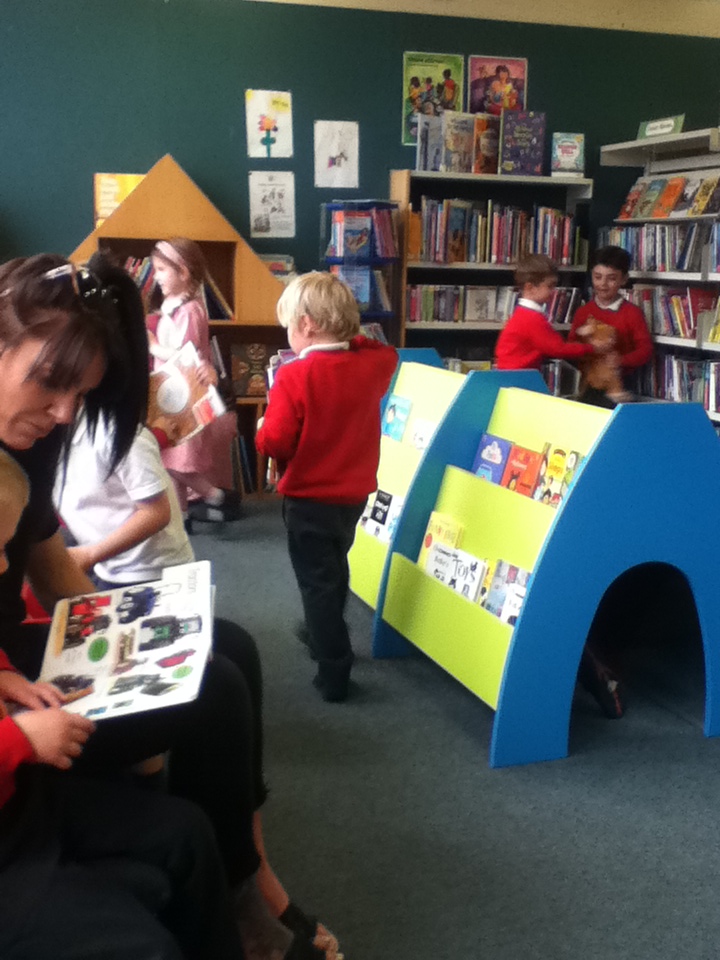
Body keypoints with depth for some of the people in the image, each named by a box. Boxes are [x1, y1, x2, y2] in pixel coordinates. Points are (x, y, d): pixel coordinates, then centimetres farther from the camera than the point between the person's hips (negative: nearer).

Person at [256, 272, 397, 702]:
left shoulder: (294, 376, -23)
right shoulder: (372, 364, -6)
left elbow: (275, 443, -24)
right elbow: (388, 354, 19)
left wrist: (262, 430, -3)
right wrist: (353, 337, 13)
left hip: (309, 498, -6)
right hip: (354, 493, 6)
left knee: (317, 581, 6)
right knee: (334, 569, 27)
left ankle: (335, 674, 9)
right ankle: (324, 635, 48)